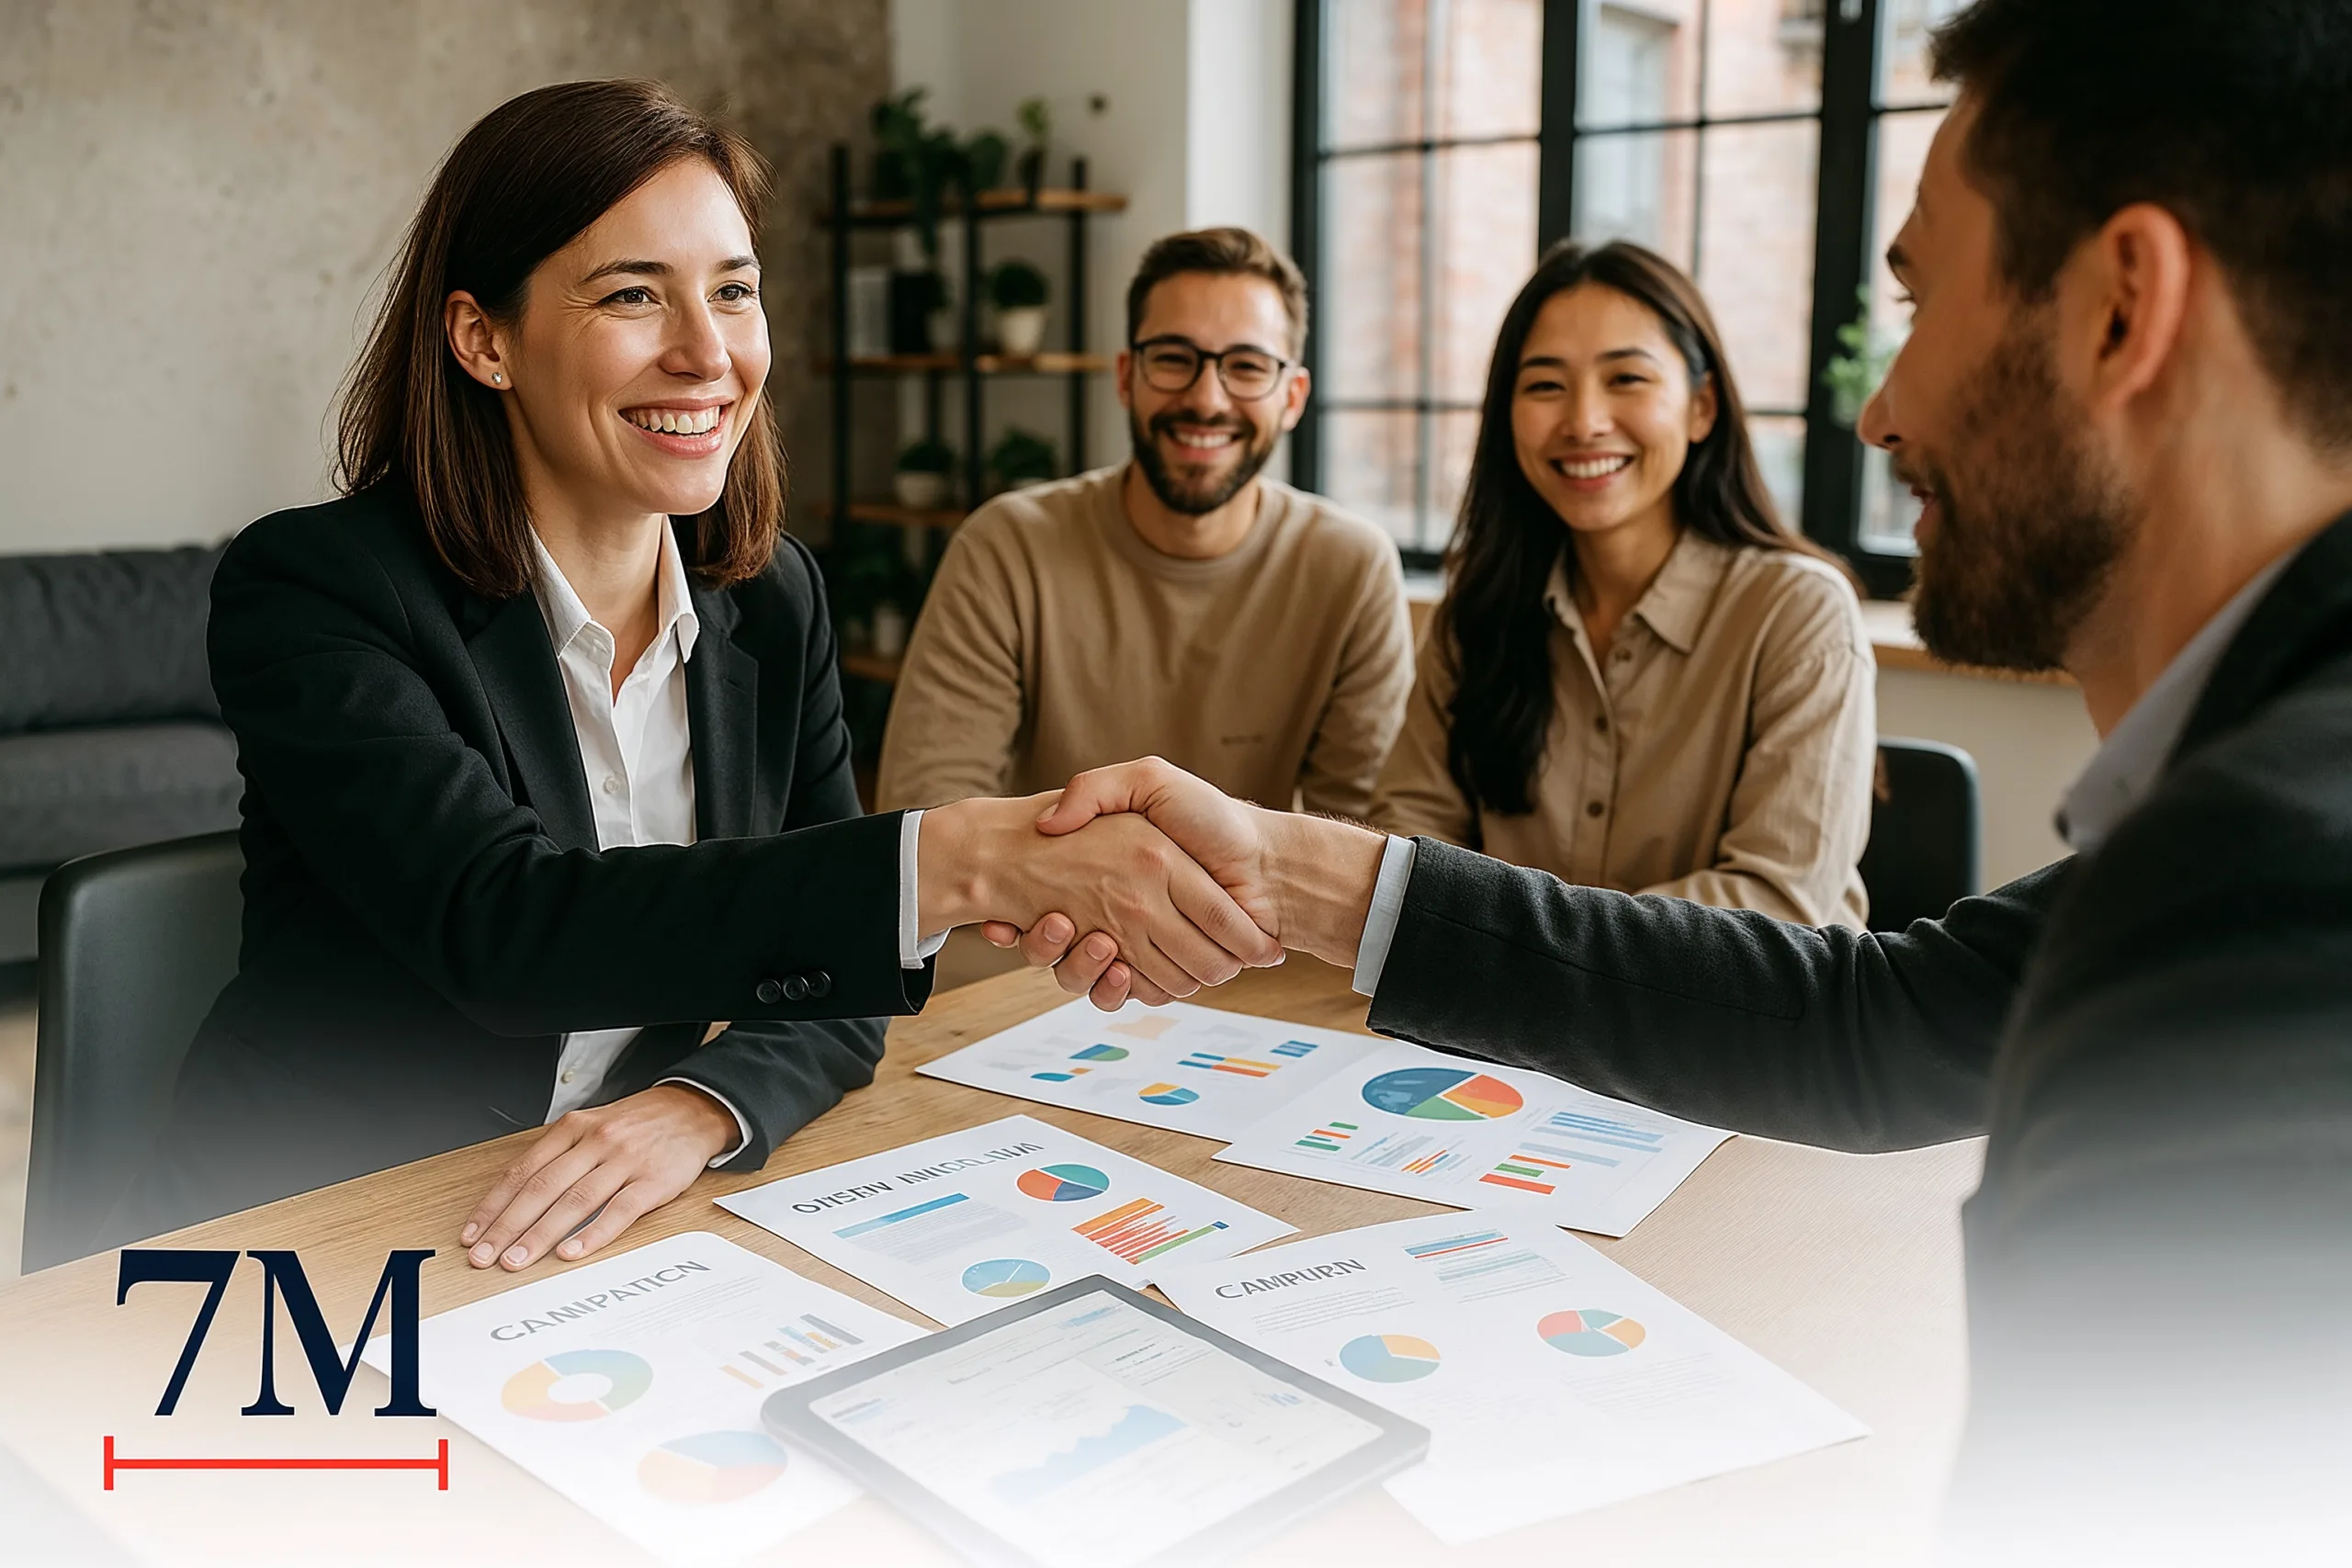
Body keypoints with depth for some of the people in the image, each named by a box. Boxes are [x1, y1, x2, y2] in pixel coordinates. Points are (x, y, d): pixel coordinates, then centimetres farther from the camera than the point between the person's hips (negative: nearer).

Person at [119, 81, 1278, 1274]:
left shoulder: (772, 601, 3)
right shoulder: (308, 592, -14)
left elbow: (831, 978, 1)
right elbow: (500, 925, -30)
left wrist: (700, 1108, -22)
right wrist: (966, 861, -40)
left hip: (612, 1235, 5)